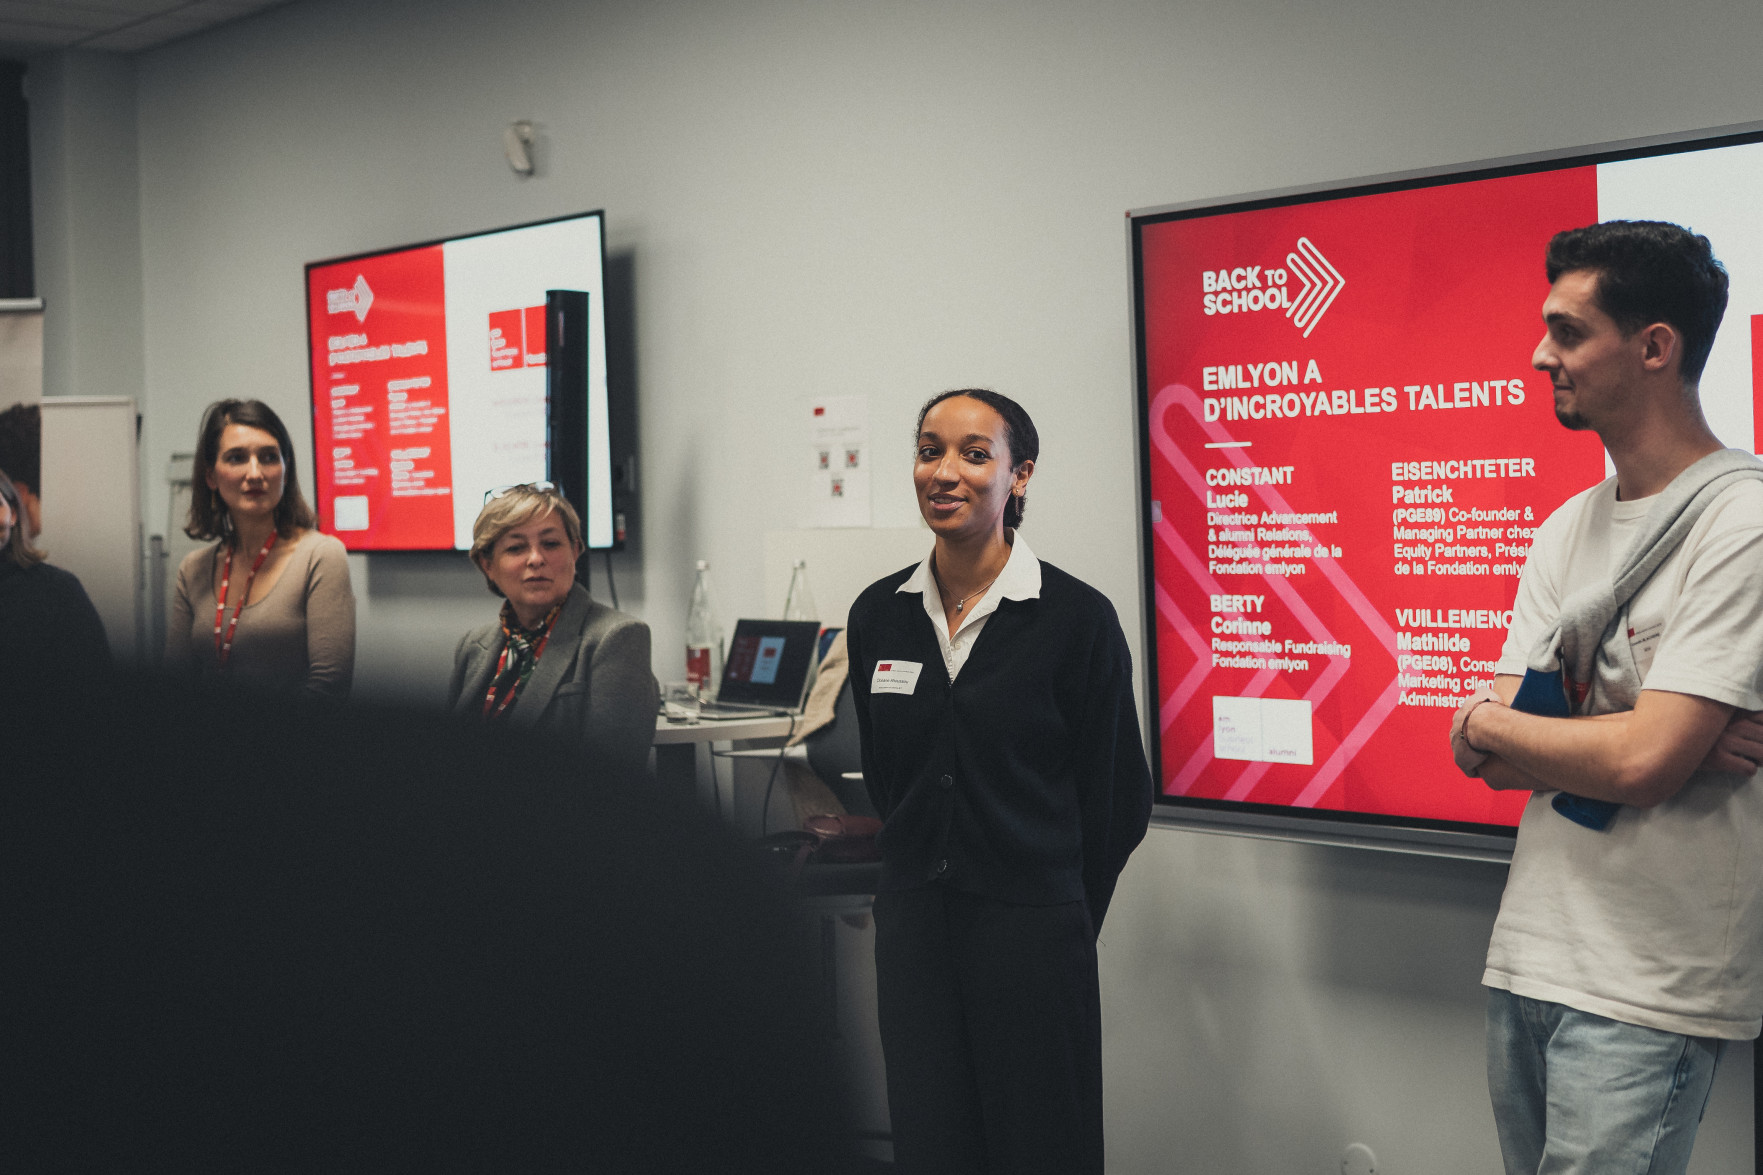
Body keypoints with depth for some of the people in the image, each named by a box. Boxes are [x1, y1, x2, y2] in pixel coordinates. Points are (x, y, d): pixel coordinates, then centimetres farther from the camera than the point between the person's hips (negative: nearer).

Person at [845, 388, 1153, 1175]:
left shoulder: (1077, 618, -9)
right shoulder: (878, 615, 4)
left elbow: (1116, 798, -2)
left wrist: (1060, 922, 5)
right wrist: (924, 875, 14)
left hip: (1031, 925, -4)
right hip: (912, 926, 4)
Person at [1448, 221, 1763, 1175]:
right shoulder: (1566, 531, 12)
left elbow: (1642, 762, -21)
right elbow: (1491, 759, 4)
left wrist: (1485, 724, -4)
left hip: (1646, 990, -7)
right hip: (1528, 954, 7)